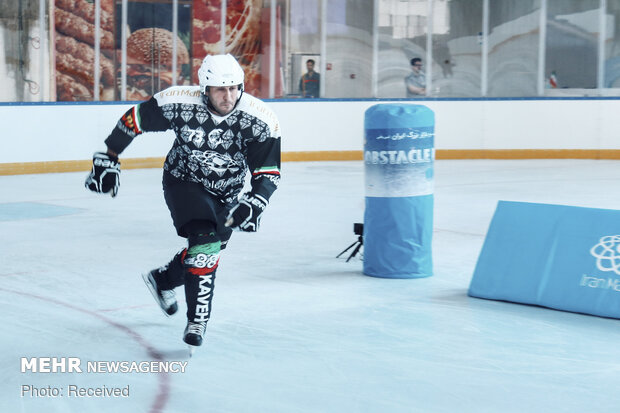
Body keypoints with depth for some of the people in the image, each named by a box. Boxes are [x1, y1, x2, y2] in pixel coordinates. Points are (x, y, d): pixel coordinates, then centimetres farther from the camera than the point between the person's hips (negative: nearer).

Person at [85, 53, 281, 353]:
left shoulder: (260, 120, -23)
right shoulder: (180, 103, -26)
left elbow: (269, 172, -16)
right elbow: (135, 119, -11)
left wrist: (253, 204, -33)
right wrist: (108, 158, -6)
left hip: (226, 194, 4)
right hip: (183, 182, -3)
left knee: (210, 252, 13)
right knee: (205, 241, -23)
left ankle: (161, 280, 43)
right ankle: (197, 322, -14)